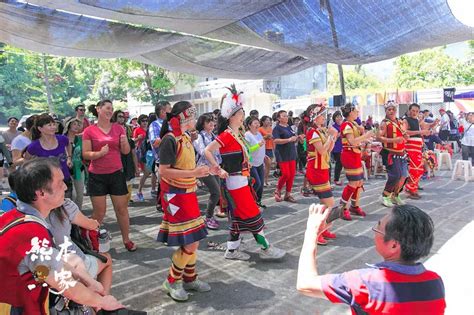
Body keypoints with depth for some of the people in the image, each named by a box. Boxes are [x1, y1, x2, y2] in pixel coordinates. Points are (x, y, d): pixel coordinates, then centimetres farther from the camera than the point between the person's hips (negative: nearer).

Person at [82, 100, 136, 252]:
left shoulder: (119, 128, 3)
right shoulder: (89, 131, -4)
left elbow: (126, 151, 4)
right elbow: (85, 154, -5)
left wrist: (124, 143, -17)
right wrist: (100, 153, -22)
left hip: (116, 174, 2)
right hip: (97, 176, -2)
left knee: (122, 209, 8)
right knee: (99, 212, 3)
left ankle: (126, 240, 21)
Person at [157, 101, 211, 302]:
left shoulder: (186, 137, 8)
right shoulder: (170, 140, -16)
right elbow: (163, 171, -21)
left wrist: (200, 171, 7)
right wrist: (193, 173, -26)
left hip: (188, 194, 9)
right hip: (175, 196, -9)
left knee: (193, 240, 14)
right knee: (190, 243, -6)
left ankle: (189, 279, 31)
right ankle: (172, 282, 14)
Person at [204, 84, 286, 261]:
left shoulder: (238, 134, 10)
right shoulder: (226, 135, -16)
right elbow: (207, 151, -22)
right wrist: (219, 169, -22)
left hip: (241, 180, 9)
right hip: (235, 181, -9)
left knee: (238, 216, 13)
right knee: (252, 215, -1)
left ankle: (231, 250, 22)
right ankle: (266, 248, 10)